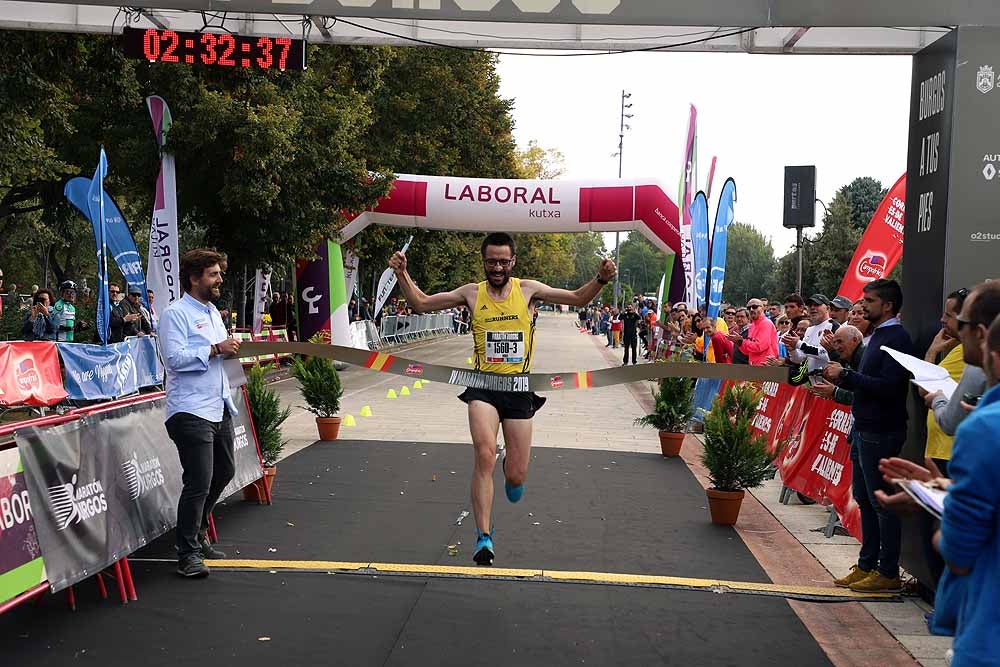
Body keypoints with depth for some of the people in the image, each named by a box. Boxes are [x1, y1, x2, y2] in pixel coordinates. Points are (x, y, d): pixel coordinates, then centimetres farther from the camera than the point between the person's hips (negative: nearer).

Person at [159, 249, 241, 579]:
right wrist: (216, 349, -20)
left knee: (224, 472, 20)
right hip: (191, 412, -10)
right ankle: (188, 553, 2)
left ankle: (198, 534, 38)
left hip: (219, 409, 10)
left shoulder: (213, 312, 18)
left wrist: (231, 350, 8)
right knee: (199, 482, -9)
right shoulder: (176, 313, -11)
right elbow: (174, 358, -22)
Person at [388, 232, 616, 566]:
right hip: (483, 386, -1)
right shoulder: (472, 293, 4)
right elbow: (421, 303, 9)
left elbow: (578, 298, 6)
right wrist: (402, 274, -6)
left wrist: (601, 280, -11)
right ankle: (484, 537, -16)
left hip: (519, 387, 1)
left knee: (516, 477, 4)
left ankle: (512, 469, 45)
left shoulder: (527, 289, 3)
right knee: (484, 454, -24)